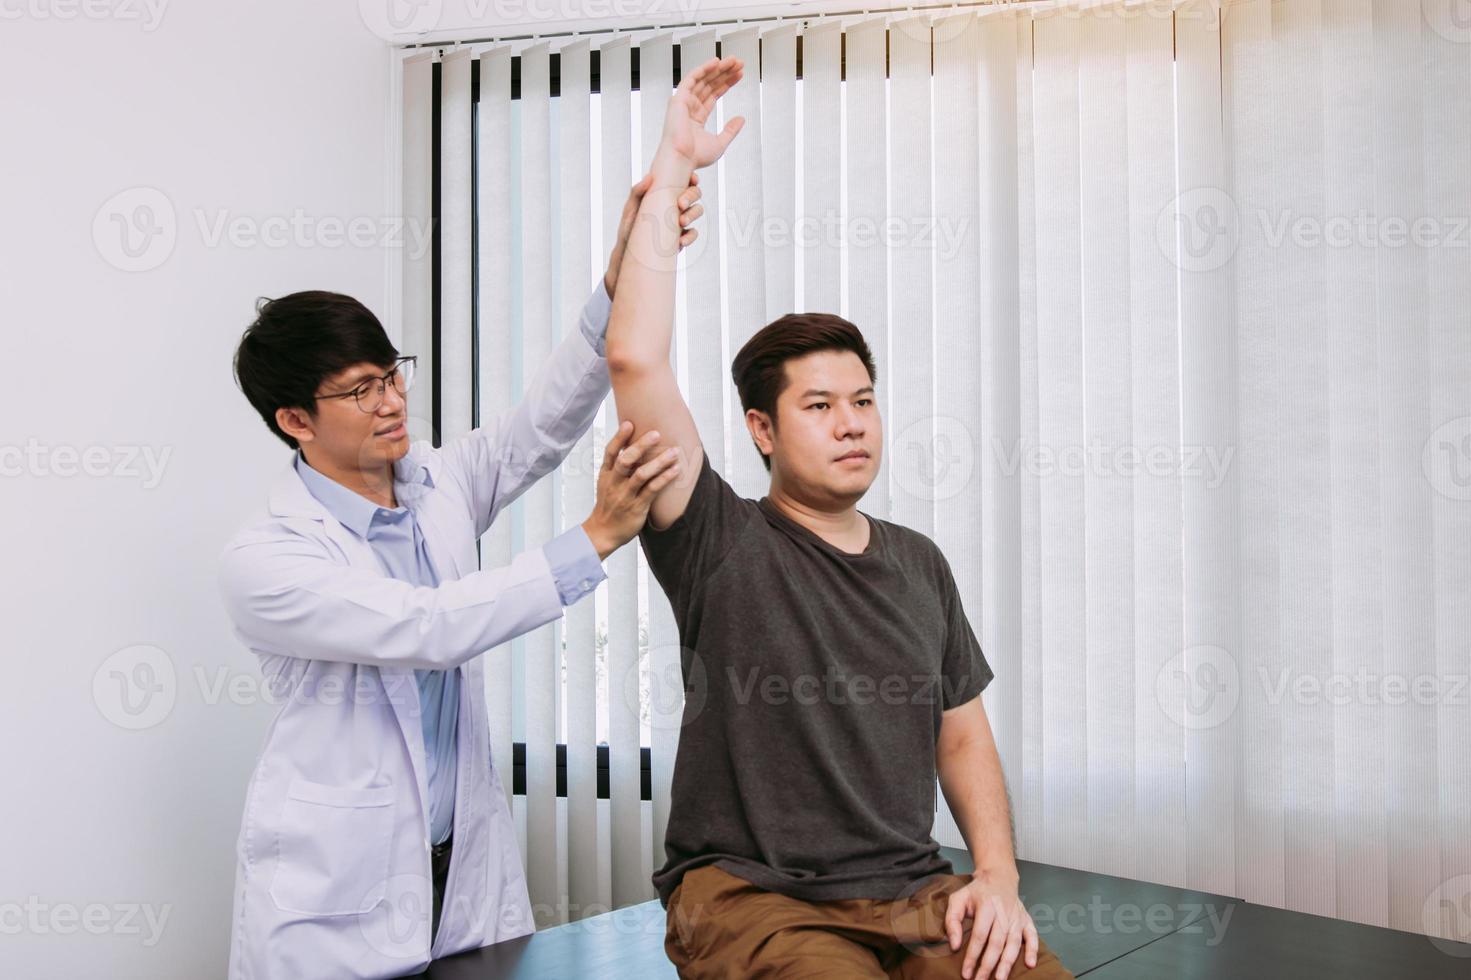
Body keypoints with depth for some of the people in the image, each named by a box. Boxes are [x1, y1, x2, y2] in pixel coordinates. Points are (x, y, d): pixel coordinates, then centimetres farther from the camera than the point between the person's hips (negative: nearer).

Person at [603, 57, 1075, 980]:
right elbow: (636, 359, -18)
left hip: (912, 892, 4)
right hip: (749, 894, -4)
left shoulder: (919, 564, 11)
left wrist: (998, 876, -2)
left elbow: (963, 737, 15)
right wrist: (673, 167, -12)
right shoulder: (721, 545, -6)